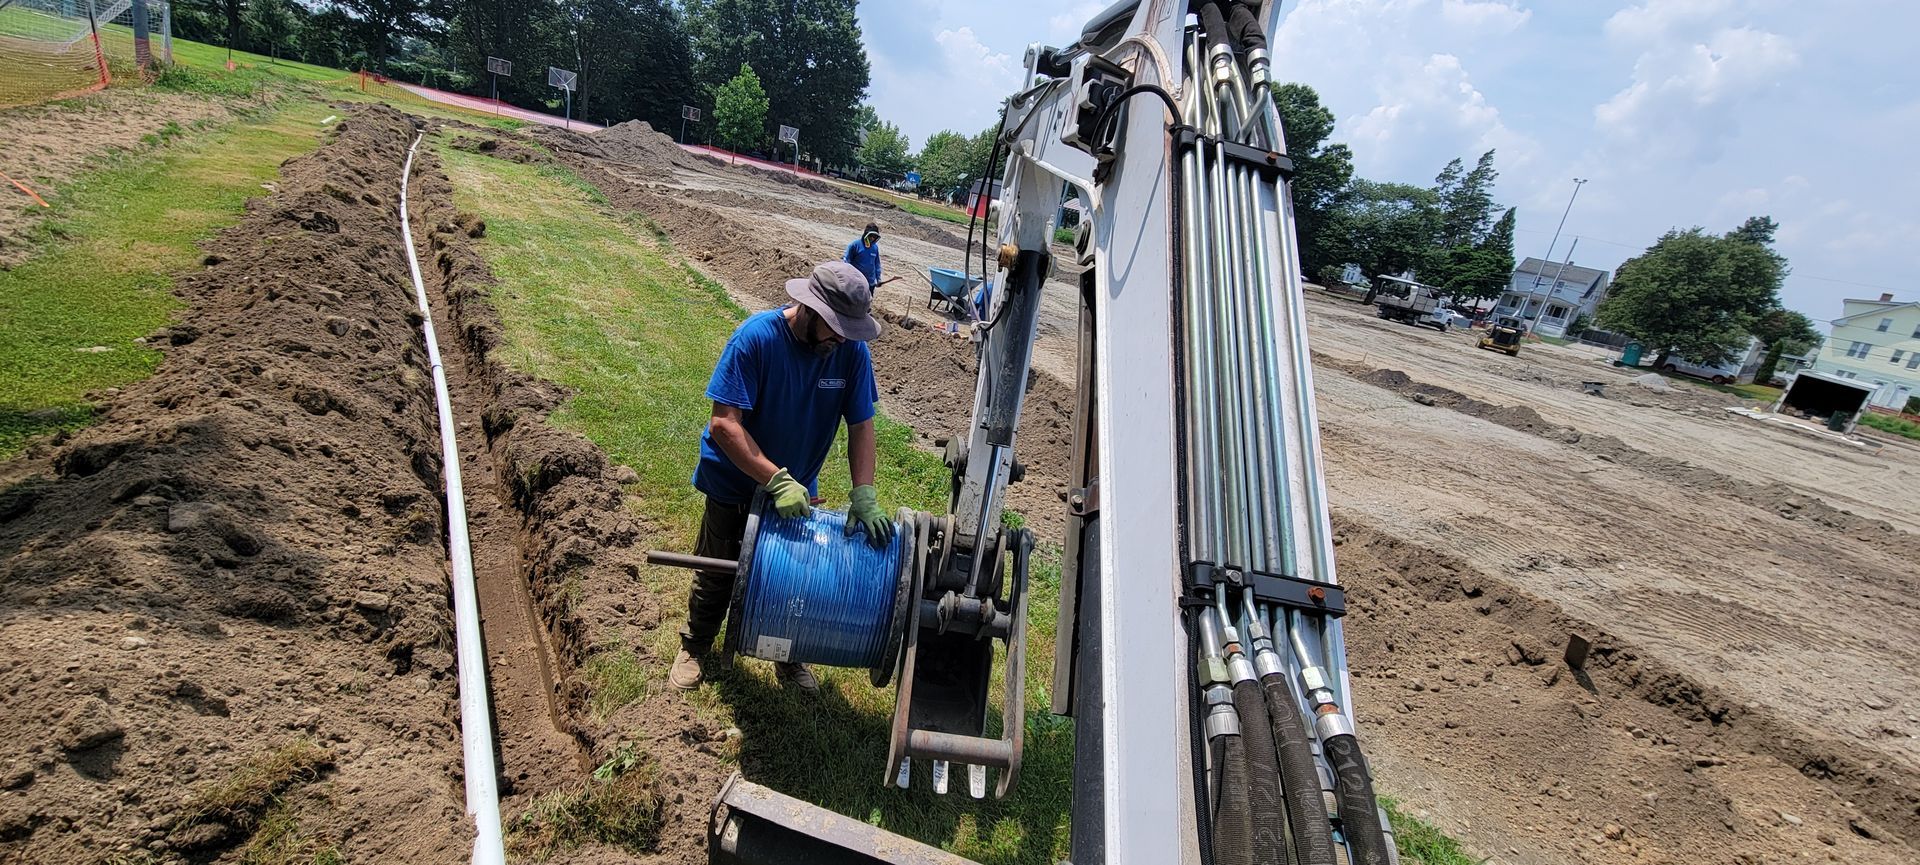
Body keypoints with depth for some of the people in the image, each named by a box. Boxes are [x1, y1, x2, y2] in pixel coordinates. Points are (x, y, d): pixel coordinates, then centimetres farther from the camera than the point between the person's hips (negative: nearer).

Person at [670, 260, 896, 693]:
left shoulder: (852, 350, -17)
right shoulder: (756, 337, -28)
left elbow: (861, 426, -12)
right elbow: (723, 424, -30)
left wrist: (864, 496, -24)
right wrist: (777, 481, -37)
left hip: (797, 489, 3)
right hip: (735, 485, -3)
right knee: (718, 577, 17)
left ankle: (787, 656, 43)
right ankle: (695, 645, 45)